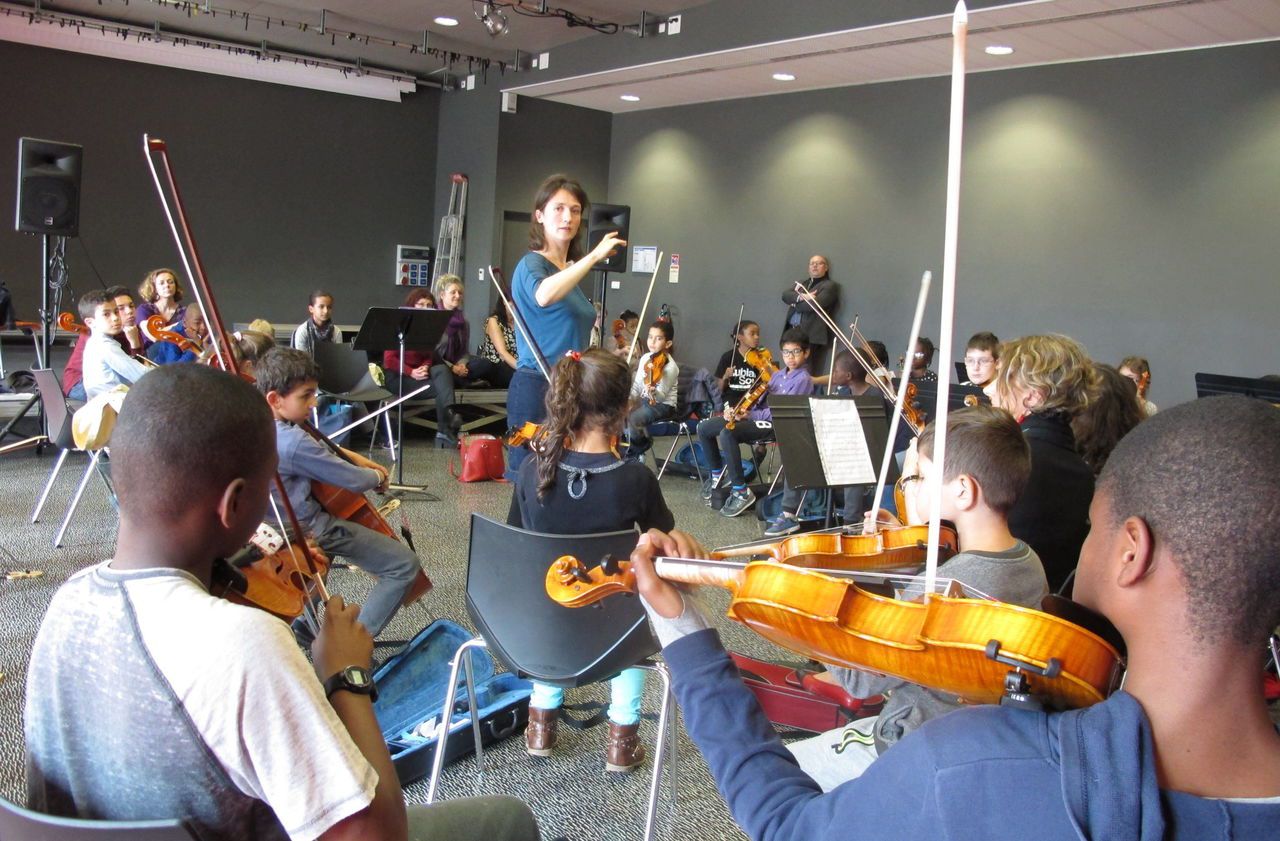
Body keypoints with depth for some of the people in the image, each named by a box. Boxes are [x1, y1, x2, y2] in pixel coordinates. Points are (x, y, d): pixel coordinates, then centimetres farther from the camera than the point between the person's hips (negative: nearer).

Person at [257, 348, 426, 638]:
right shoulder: (293, 443, -30)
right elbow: (354, 481, -23)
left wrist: (350, 456, 4)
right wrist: (378, 476, -1)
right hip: (311, 531, -10)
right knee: (405, 564, -11)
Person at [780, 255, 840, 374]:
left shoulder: (830, 286, 3)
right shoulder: (801, 283, 24)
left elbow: (814, 304, -12)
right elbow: (785, 294, 5)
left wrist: (795, 304, 3)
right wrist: (800, 297, -13)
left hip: (810, 334, -6)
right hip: (791, 330, 6)